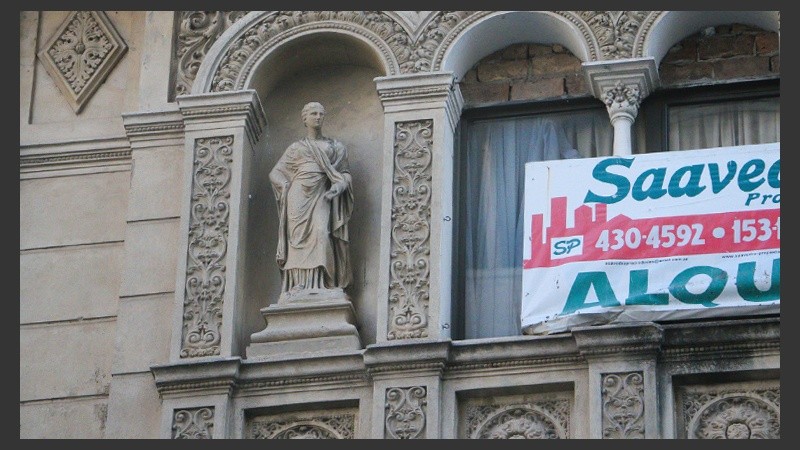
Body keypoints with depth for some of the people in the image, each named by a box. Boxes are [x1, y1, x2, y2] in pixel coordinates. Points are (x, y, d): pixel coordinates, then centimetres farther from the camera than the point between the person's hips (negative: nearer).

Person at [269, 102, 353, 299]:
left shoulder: (336, 147, 20)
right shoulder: (295, 148, 20)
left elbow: (346, 173, 15)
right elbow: (275, 173, 17)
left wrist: (340, 185, -7)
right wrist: (288, 186, -2)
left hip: (321, 197, -1)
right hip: (299, 196, 1)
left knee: (320, 233, -23)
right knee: (300, 237, -14)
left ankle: (316, 286, -30)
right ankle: (298, 284, -22)